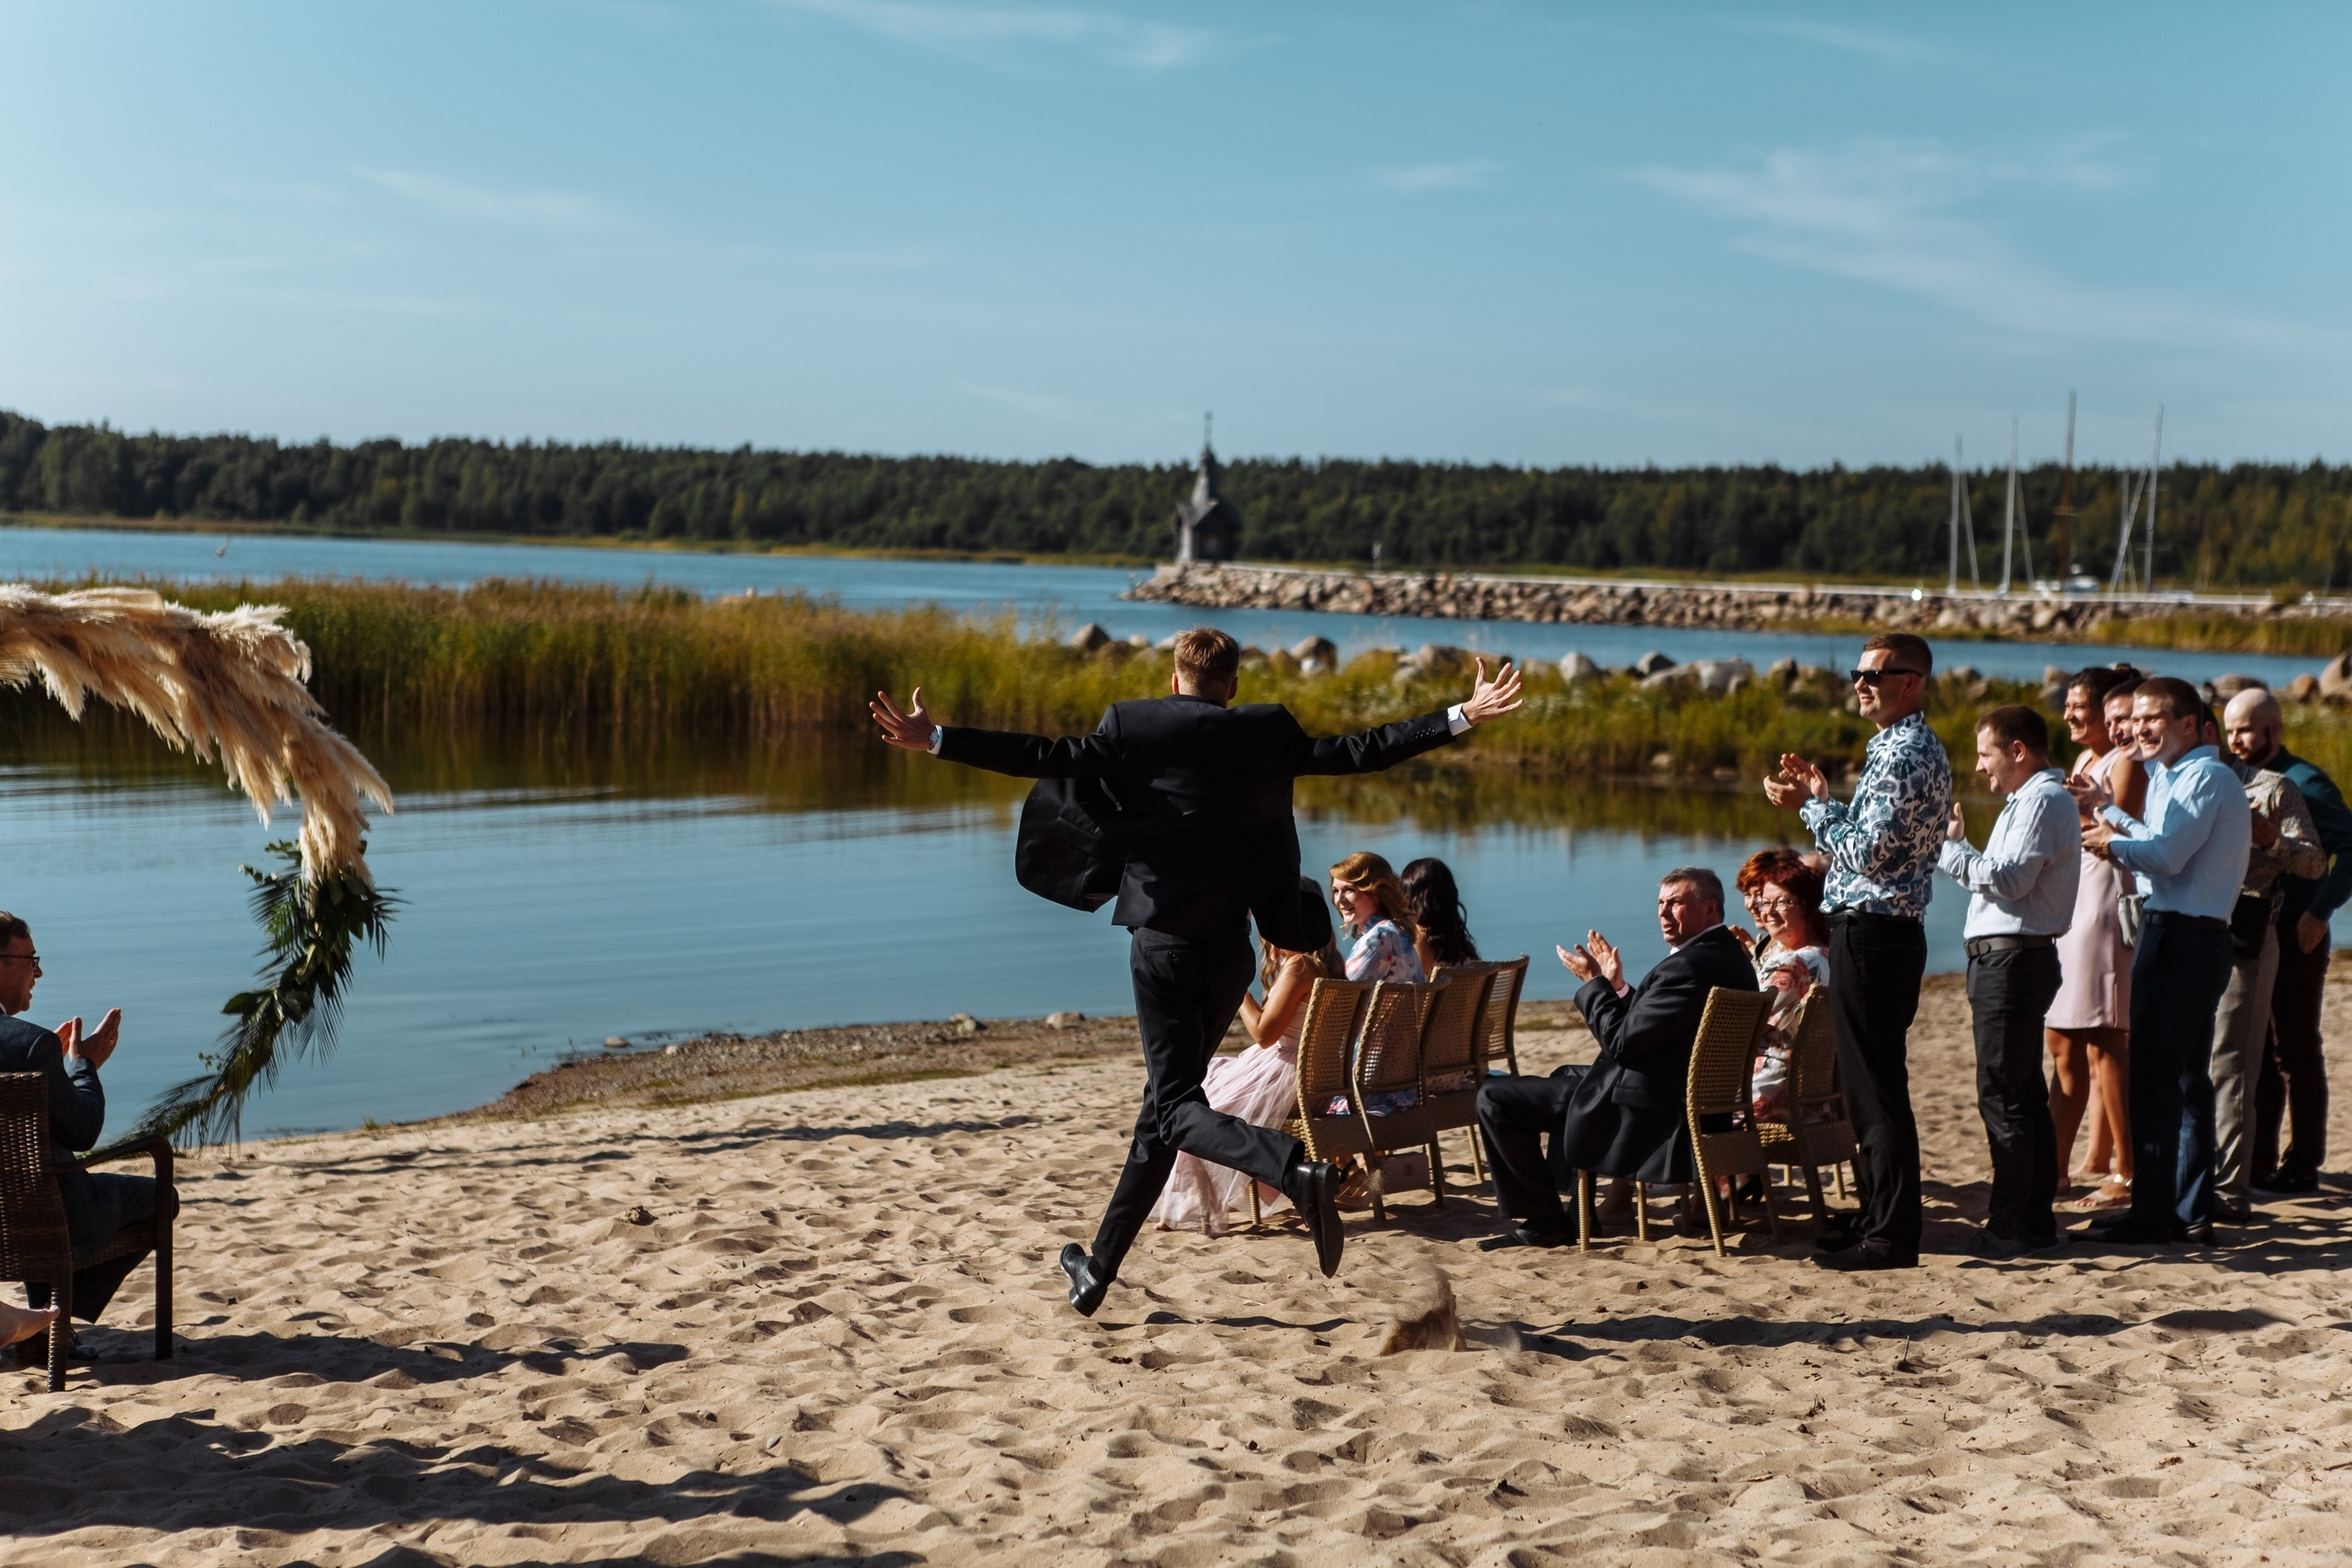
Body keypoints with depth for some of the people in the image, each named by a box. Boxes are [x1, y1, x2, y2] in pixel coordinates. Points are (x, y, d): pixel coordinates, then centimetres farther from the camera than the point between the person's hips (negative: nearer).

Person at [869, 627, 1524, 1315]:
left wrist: (935, 739, -11)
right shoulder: (1266, 731, 5)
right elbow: (1355, 752, 3)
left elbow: (1055, 756, -12)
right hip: (1229, 948, 4)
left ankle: (1299, 1170, -31)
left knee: (1177, 1106, -4)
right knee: (1164, 1104, 13)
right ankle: (1099, 1267, 20)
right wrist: (1461, 717, 11)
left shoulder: (1134, 727, -3)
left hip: (1163, 942, -4)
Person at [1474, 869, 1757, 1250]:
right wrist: (1617, 986, 5)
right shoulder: (1732, 957, 6)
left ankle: (1543, 1221, 3)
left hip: (1646, 1114, -11)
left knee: (1495, 1098, -6)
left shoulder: (1688, 965, -26)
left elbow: (1621, 1042, -23)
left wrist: (1594, 983, -9)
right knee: (1566, 1077, 36)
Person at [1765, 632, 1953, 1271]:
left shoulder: (1905, 755, -17)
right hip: (1885, 930, 11)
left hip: (1871, 932, -11)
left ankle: (1891, 1236, 0)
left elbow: (1866, 853, -22)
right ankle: (1880, 1214, 24)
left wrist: (1810, 806, -11)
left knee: (1877, 1087, -5)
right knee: (1872, 1082, 16)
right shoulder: (1913, 748, 16)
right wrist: (1823, 795, 12)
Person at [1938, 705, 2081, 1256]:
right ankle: (2036, 1220, 17)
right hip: (2009, 958, 11)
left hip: (2013, 959, -11)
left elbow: (2007, 880, -21)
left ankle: (2006, 1228, -7)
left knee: (2002, 1096, -9)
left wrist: (1950, 847, -12)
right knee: (2025, 1093, 12)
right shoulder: (2030, 799, 21)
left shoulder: (2042, 800, -11)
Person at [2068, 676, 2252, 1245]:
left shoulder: (2205, 777, -11)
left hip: (2179, 939, -10)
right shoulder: (2170, 776, 19)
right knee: (2186, 1080, 11)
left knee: (2153, 1079, -7)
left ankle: (2152, 1213, -5)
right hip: (2195, 941, 10)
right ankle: (2191, 1211, 16)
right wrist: (2109, 809, 17)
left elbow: (2167, 856, -18)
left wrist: (2111, 843, -3)